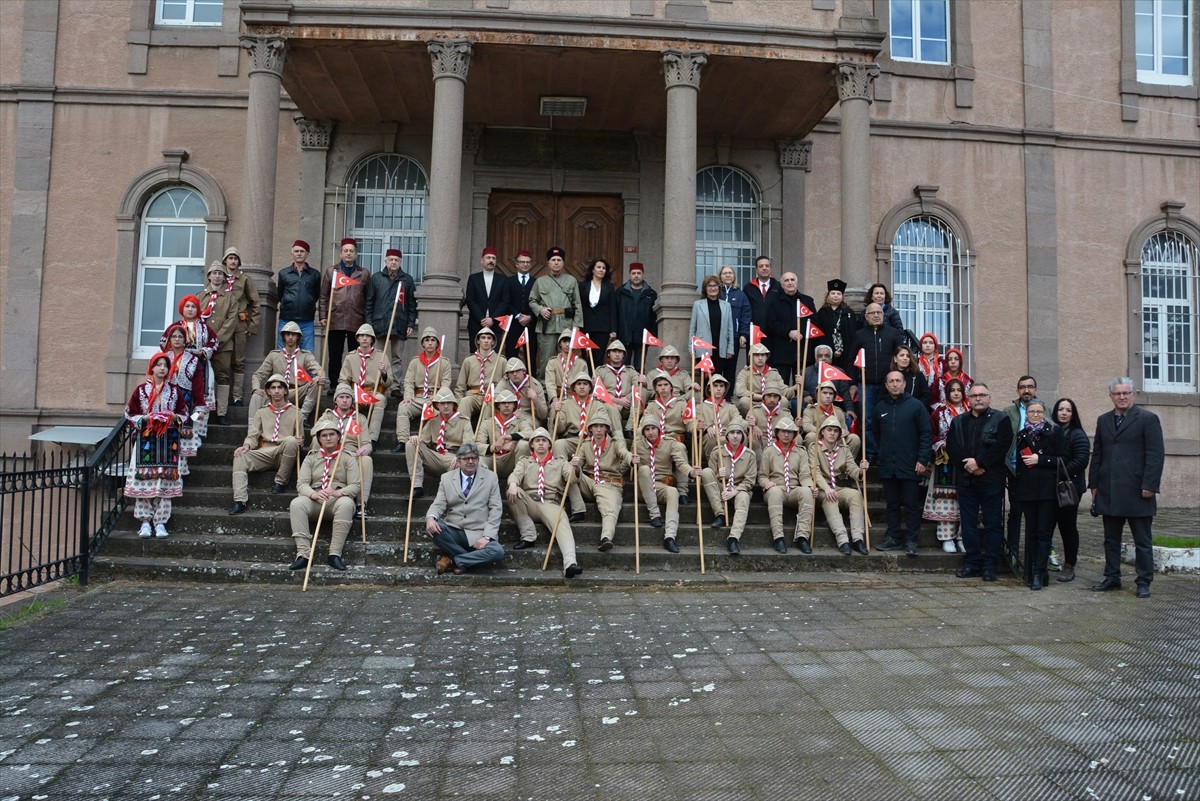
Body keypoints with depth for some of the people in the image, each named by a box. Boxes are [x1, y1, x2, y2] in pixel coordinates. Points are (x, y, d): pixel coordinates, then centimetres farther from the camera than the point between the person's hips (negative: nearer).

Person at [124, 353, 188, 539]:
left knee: (166, 481, -1)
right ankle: (145, 522, 5)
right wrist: (145, 418, -12)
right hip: (146, 440, -1)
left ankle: (160, 522, 6)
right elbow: (130, 414, 5)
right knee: (144, 481, -4)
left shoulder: (174, 390, 8)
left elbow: (184, 413, 13)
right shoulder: (141, 389, 4)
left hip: (168, 441, 1)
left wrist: (175, 417, -8)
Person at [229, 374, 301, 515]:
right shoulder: (262, 412, 20)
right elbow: (253, 435, 10)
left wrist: (298, 441, -14)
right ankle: (240, 500, -31)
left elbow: (300, 439, 11)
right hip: (265, 453, 3)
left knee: (291, 440, -35)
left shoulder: (295, 412, 13)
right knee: (240, 456, -25)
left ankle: (280, 482, -20)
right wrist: (247, 444, -14)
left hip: (285, 454, -2)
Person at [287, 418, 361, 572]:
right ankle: (303, 554, -35)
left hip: (339, 498, -2)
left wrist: (337, 493, -21)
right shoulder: (311, 457, 15)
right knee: (296, 503, -31)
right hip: (314, 499, 2)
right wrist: (314, 494, -19)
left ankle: (335, 554, -36)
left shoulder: (348, 458, 10)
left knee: (346, 504, -38)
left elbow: (355, 486, 0)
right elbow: (301, 483, 4)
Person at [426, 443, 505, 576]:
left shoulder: (491, 478, 4)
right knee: (433, 525, -30)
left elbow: (495, 509, -1)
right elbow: (439, 504, 3)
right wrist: (430, 517, -23)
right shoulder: (446, 478, 9)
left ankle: (451, 560, -12)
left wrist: (487, 536, -14)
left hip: (478, 535, -1)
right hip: (453, 532, 1)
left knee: (498, 552, -30)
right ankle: (470, 559, -14)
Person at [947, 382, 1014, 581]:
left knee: (992, 524, 1)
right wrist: (968, 465, -12)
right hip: (966, 480, 4)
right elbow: (951, 446, 2)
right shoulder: (958, 422, 14)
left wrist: (979, 462, -15)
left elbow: (1001, 447, -10)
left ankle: (990, 565, 7)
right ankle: (971, 563, 13)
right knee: (968, 523, 6)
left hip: (991, 480, -3)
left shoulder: (1001, 419, 2)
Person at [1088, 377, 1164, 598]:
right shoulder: (1103, 420, 13)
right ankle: (1112, 577, 21)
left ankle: (1144, 582, 13)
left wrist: (1149, 485, -14)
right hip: (1109, 493, 5)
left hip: (1137, 492, -5)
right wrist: (1094, 484, 10)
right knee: (1111, 539, 11)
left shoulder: (1148, 419, -3)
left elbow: (1156, 455, -8)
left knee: (1142, 541, 5)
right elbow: (1097, 455, 15)